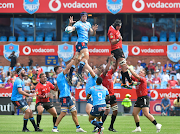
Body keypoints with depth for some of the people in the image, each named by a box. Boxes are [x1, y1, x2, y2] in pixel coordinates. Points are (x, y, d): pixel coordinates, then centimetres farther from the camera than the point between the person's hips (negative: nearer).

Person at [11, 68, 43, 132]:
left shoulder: (21, 81, 14)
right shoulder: (18, 81, -18)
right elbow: (20, 91, -28)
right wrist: (29, 95, -29)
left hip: (20, 99, 10)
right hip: (16, 99, -10)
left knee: (30, 111, 8)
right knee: (27, 111, -16)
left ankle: (36, 128, 14)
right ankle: (24, 128, -7)